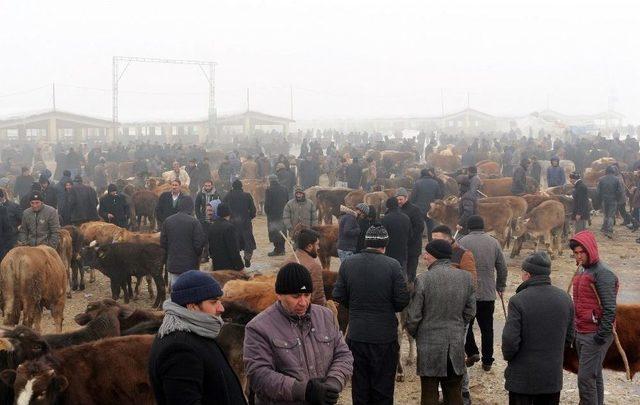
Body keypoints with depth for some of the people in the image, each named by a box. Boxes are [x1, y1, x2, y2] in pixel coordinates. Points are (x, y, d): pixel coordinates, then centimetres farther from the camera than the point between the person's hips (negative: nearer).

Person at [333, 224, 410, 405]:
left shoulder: (348, 263, -4)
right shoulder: (392, 265, -12)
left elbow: (338, 296, 0)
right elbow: (402, 301, -12)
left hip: (356, 335, 3)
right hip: (385, 336, -2)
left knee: (360, 385, 14)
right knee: (383, 385, 9)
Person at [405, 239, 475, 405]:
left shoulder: (423, 279, -14)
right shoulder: (466, 278, 0)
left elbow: (413, 316, -9)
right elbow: (470, 312, 7)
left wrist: (414, 334, 10)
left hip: (429, 347, -4)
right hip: (456, 346, 4)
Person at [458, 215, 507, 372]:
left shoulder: (463, 242, -7)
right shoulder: (494, 242, 3)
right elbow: (502, 268, 8)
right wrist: (500, 287, 20)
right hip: (488, 294, 3)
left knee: (466, 324, 13)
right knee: (487, 328, 10)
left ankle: (472, 353, 4)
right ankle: (487, 361, 13)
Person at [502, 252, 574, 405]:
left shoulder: (518, 301, -18)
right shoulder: (565, 299, 0)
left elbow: (510, 339, -19)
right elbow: (569, 337, 7)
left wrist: (508, 356, 1)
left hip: (523, 377, -5)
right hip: (553, 376, 5)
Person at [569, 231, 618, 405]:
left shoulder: (602, 273, -15)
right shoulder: (581, 270, 12)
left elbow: (609, 309, -19)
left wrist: (601, 336, -20)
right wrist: (575, 328, 19)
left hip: (594, 335, -9)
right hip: (581, 332, 9)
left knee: (586, 378, -11)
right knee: (594, 376, 15)